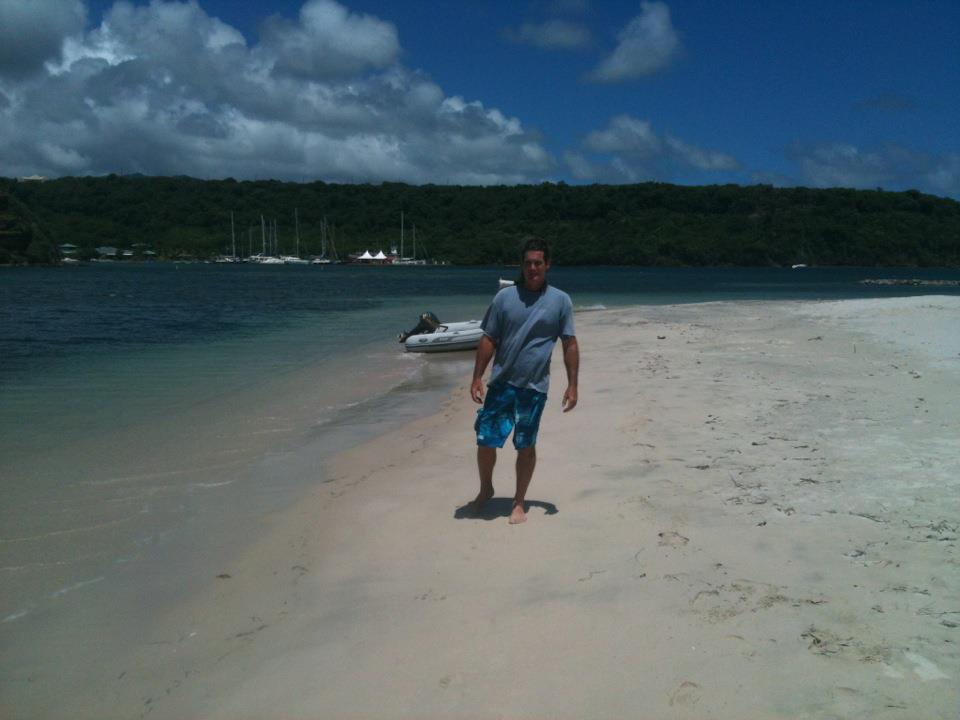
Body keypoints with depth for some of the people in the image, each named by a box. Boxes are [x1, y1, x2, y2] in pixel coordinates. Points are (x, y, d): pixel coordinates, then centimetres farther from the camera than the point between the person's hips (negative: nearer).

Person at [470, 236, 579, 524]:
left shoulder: (560, 301, 0)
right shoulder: (505, 297, 1)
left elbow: (570, 345, 2)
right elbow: (489, 340, 4)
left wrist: (572, 385, -3)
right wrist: (477, 378, -1)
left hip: (534, 387, -1)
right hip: (501, 383, 1)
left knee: (526, 446, 7)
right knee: (485, 440, 3)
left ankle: (519, 502, 24)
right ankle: (486, 489, 29)